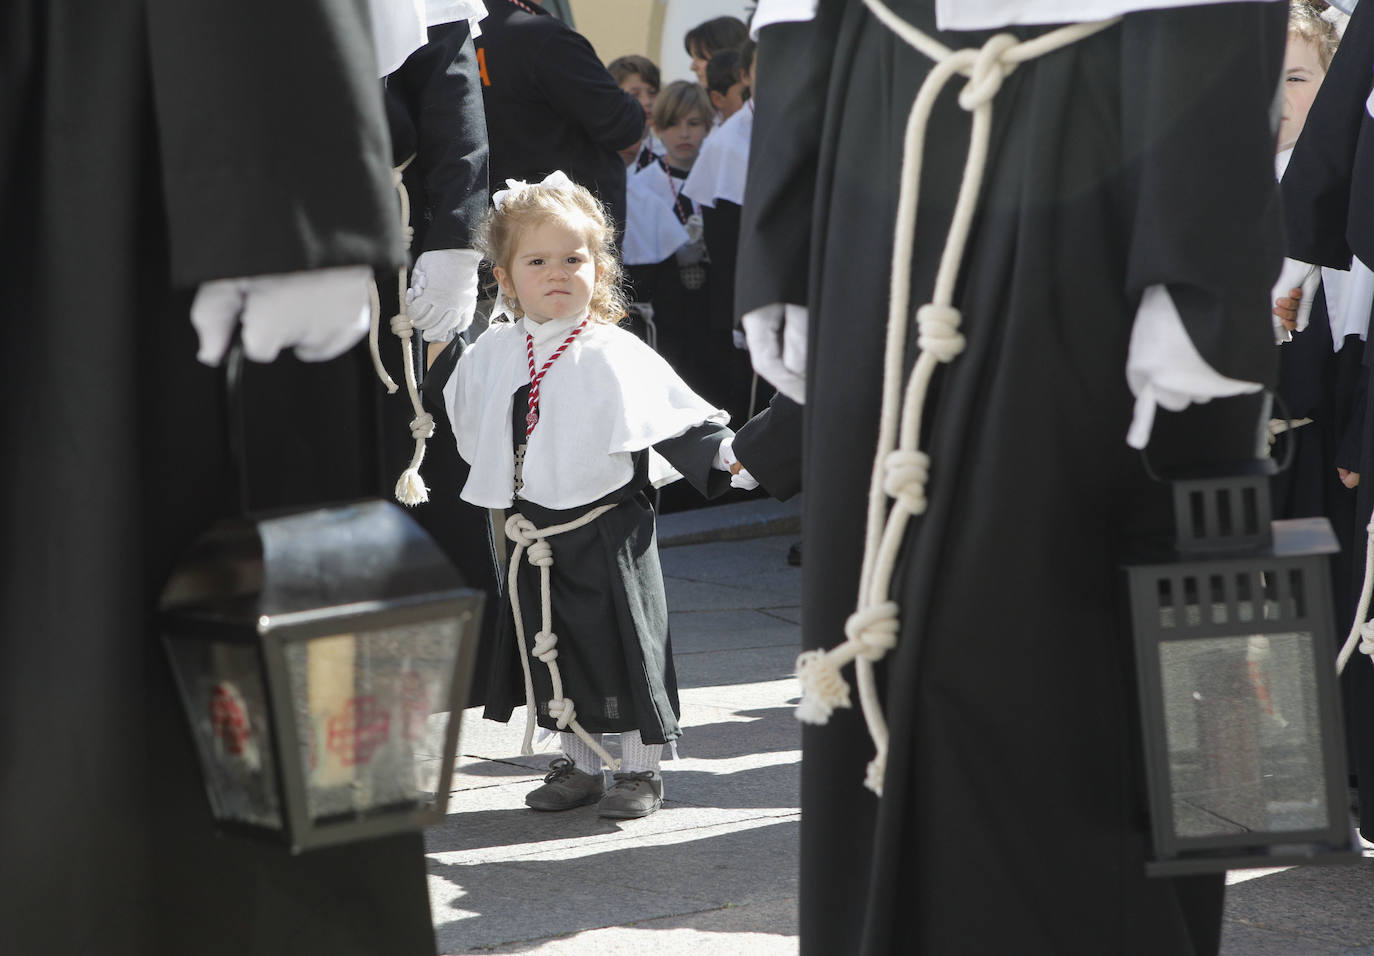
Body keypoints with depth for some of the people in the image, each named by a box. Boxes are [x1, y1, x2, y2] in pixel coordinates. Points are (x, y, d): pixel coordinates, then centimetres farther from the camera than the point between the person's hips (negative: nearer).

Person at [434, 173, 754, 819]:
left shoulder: (614, 355, -10)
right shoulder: (491, 355, 4)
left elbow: (678, 418, -11)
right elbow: (469, 428, 22)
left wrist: (726, 457, -21)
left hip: (608, 529, -5)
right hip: (533, 535, 5)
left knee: (626, 649, 1)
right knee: (554, 654, 13)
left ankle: (640, 770, 14)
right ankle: (578, 765, 27)